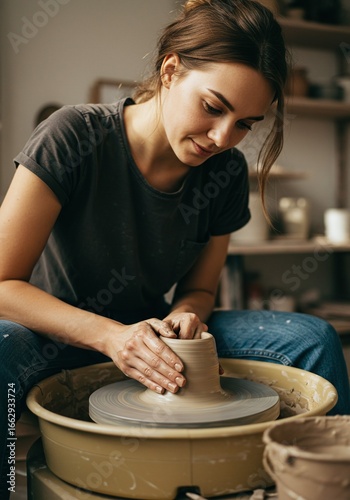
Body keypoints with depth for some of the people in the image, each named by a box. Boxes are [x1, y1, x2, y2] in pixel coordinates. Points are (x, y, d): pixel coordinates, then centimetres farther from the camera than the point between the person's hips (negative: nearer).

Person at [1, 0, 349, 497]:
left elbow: (199, 289, 6)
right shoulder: (75, 138, -21)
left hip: (150, 336, 5)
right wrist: (110, 336, -31)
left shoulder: (226, 173, -6)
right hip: (56, 339, -4)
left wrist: (183, 318, -18)